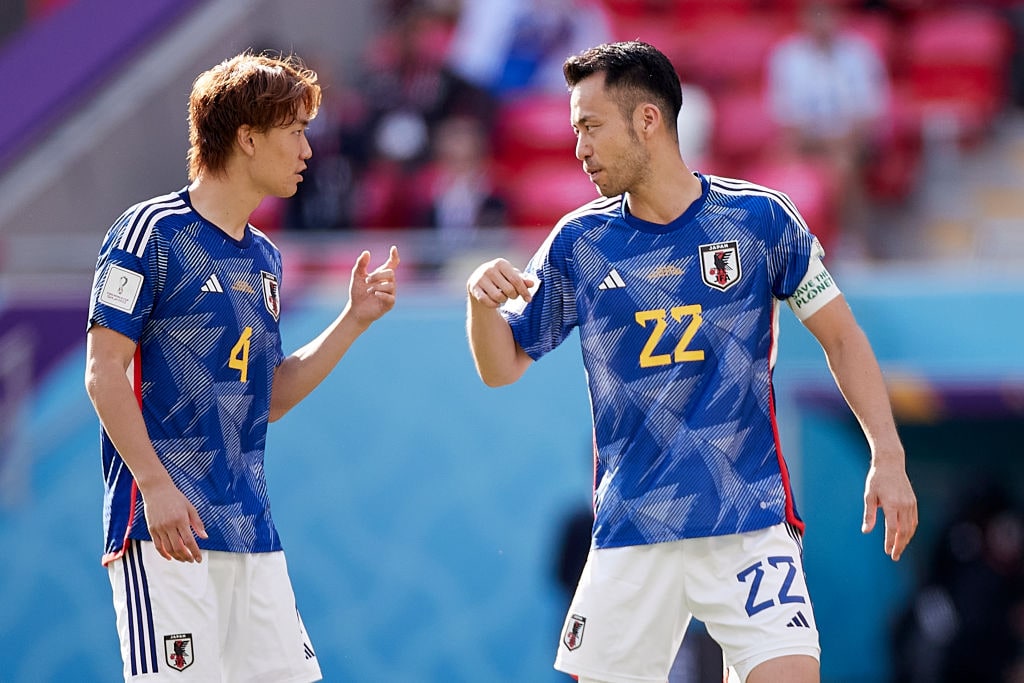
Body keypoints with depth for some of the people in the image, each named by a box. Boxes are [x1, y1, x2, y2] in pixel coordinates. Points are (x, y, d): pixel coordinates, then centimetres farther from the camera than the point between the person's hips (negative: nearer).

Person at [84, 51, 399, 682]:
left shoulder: (264, 258, 18)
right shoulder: (154, 233, -5)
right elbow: (104, 371, -9)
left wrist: (356, 319, 11)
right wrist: (156, 486, -17)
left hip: (250, 533, 8)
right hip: (164, 527, -8)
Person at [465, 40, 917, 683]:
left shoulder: (758, 218, -2)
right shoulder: (578, 243, 4)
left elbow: (840, 336, 5)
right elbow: (502, 367, 10)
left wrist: (888, 458, -3)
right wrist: (482, 300, -11)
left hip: (750, 524, -2)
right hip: (629, 534, 3)